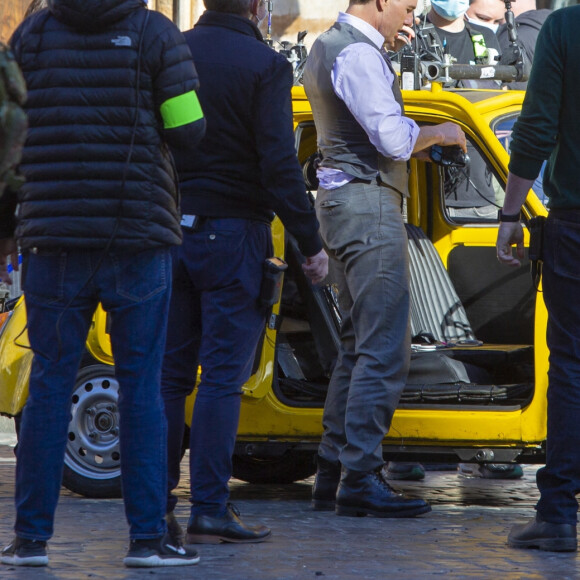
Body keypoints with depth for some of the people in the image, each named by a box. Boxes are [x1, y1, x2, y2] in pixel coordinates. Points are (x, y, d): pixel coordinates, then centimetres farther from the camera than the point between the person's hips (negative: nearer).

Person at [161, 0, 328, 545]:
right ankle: (209, 509, -5)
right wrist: (311, 242, -7)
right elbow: (278, 165, -14)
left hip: (171, 230, 5)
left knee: (170, 372, 9)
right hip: (232, 233, -5)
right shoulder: (264, 65, -9)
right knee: (222, 377, -3)